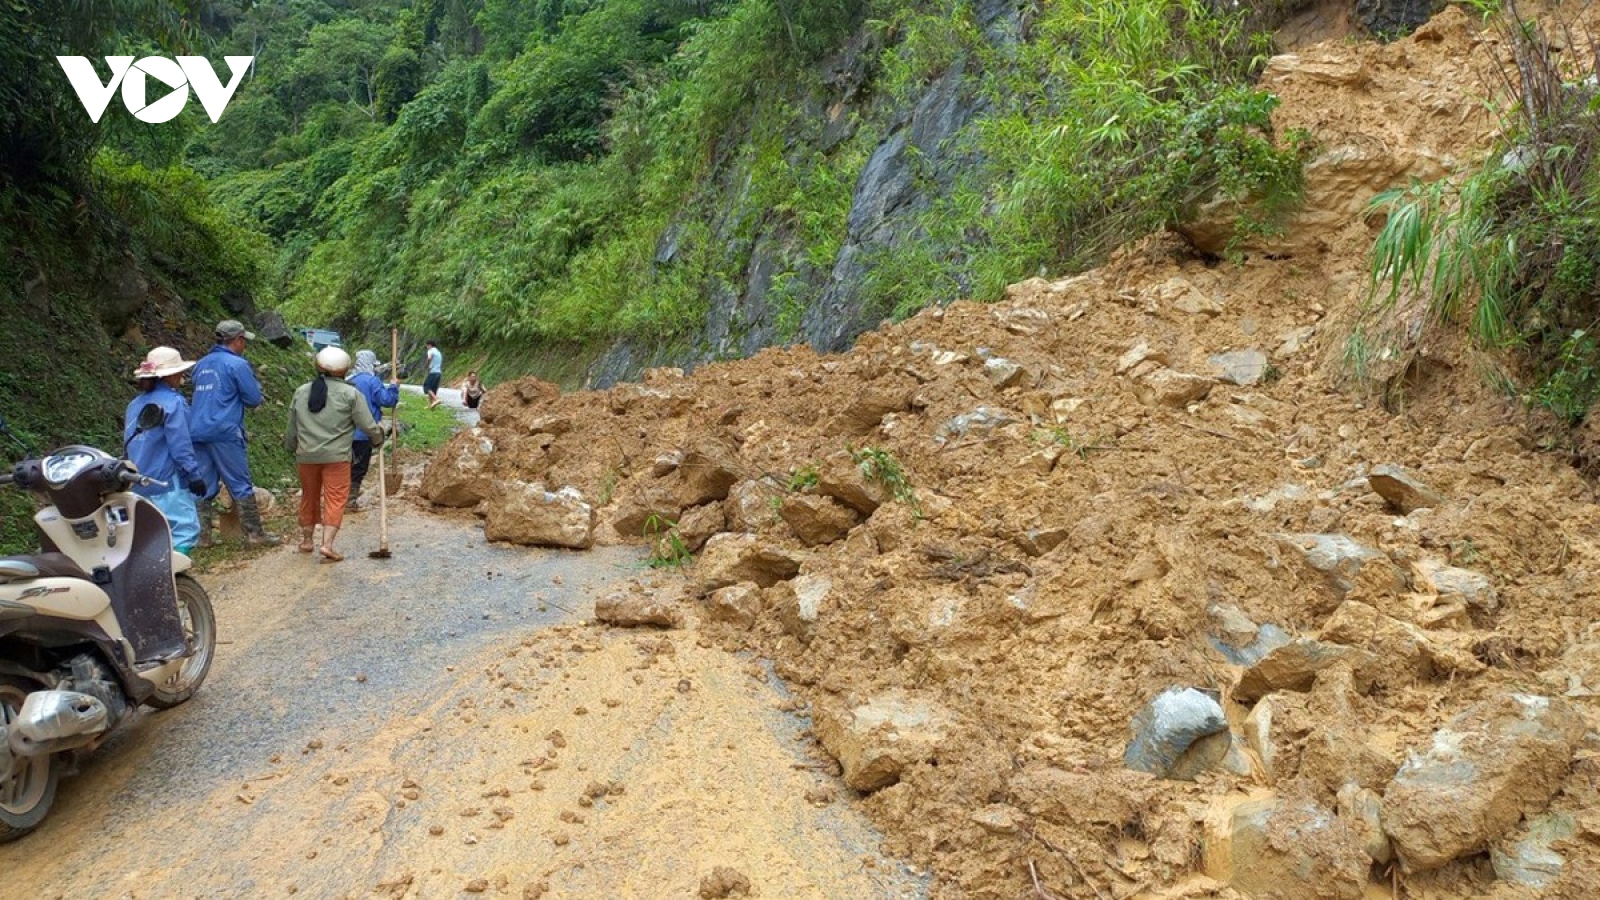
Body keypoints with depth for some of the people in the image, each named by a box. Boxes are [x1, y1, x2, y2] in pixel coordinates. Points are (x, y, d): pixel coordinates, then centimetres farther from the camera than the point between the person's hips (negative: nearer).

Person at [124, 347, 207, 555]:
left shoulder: (136, 404, 12)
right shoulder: (173, 403, -12)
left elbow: (129, 443, 17)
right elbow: (180, 445, -16)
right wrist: (194, 475, -11)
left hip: (139, 482, 8)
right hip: (167, 482, -8)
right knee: (186, 529, -8)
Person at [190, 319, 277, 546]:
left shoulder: (201, 364, 15)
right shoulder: (237, 365, -7)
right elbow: (254, 400, -5)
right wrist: (256, 384, 14)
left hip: (197, 431, 7)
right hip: (225, 432, -7)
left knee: (204, 485, 9)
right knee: (241, 485, 0)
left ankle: (202, 534, 8)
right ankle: (254, 533, 4)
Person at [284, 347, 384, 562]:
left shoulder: (301, 392, 10)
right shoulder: (350, 393, -5)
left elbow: (291, 427, 17)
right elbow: (367, 425, -5)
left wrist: (290, 447, 32)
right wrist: (378, 439, 15)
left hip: (306, 455, 5)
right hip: (336, 456, -5)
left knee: (309, 497, 18)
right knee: (335, 498, -1)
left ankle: (306, 540, 30)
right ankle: (327, 544, -12)